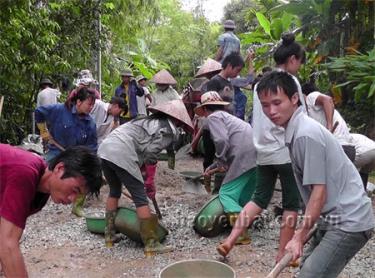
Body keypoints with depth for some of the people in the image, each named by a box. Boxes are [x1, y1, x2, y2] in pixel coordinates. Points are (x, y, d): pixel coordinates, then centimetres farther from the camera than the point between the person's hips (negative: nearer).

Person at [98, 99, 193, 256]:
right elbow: (150, 153, -6)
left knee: (114, 192, 24)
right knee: (140, 198, 1)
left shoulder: (150, 120, 27)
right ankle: (151, 244, 5)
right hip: (122, 154, -8)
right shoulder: (170, 130, 4)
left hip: (105, 148, 8)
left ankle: (109, 236, 31)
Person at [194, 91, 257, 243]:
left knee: (226, 194, -5)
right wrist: (214, 167, 34)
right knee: (245, 195, 19)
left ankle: (241, 234, -15)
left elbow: (222, 141, -13)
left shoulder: (213, 117, 5)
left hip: (244, 157, -9)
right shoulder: (227, 116, 32)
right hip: (257, 155, 9)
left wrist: (221, 162, 1)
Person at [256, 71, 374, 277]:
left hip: (347, 222, -10)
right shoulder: (297, 131, 8)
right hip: (335, 219, 10)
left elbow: (319, 191, -20)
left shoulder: (306, 134, -20)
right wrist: (303, 231, 18)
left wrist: (299, 236, -15)